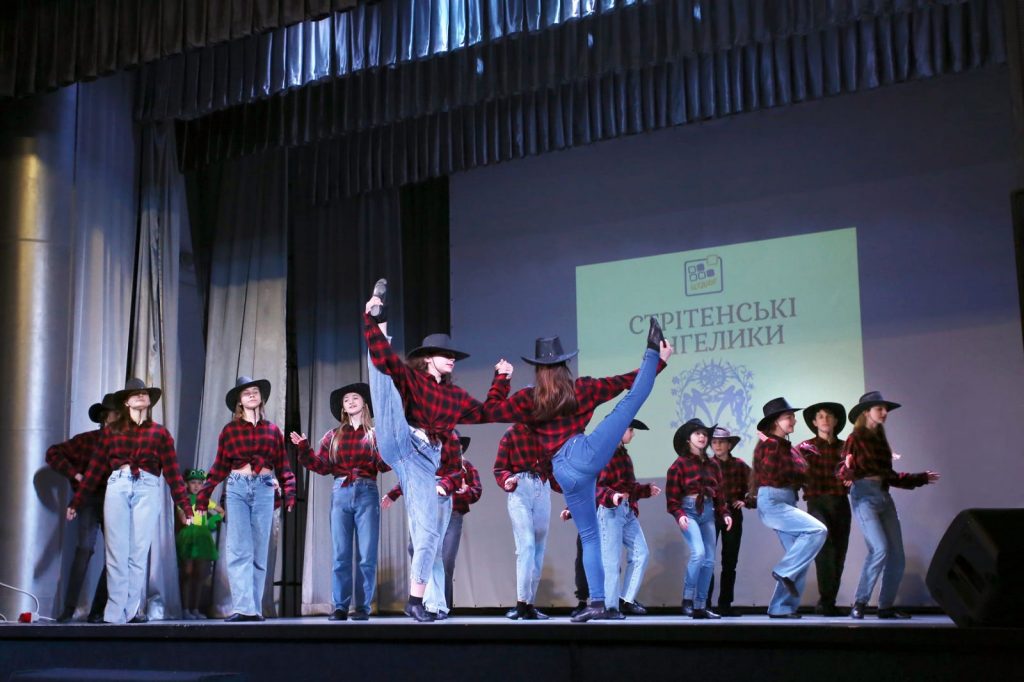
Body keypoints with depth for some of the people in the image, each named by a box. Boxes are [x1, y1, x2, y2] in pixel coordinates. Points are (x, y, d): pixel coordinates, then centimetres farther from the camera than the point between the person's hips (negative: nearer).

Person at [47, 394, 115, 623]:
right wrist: (75, 474, -6)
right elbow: (53, 453, 2)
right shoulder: (87, 440, 0)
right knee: (85, 548, -16)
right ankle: (68, 608, -10)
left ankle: (97, 611, 8)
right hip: (90, 500, -3)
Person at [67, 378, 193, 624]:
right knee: (116, 554, -3)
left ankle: (133, 610, 4)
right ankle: (115, 613, -2)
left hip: (147, 490, -1)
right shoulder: (111, 431, 13)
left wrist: (186, 507, 3)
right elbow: (95, 468, 11)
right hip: (117, 487, 1)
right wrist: (76, 502, 7)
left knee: (138, 553, -2)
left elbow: (172, 472, 7)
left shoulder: (159, 432, 12)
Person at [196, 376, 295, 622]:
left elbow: (282, 465, 9)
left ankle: (255, 609, 8)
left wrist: (289, 492, -2)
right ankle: (243, 607, -13)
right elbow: (219, 467, 7)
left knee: (259, 552, 4)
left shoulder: (272, 430, 11)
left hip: (264, 489, 2)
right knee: (239, 550, -9)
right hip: (237, 488, -1)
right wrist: (203, 496, 2)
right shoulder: (229, 430, 7)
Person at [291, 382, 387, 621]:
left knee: (366, 555, -3)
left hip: (366, 494, -2)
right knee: (340, 555, 1)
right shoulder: (333, 436, 14)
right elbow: (322, 467, 8)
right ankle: (340, 607, 3)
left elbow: (385, 465, -4)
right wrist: (303, 448, -2)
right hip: (340, 495, 2)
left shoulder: (375, 433, 8)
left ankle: (363, 607, 1)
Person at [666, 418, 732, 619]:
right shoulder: (680, 464, -5)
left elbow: (718, 492, 13)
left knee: (709, 560, 3)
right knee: (698, 552, -24)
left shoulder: (712, 464, 11)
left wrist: (724, 513, 1)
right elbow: (672, 496, -7)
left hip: (708, 513, 6)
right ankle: (687, 599, -9)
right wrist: (679, 515, -20)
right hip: (688, 512, -6)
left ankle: (700, 606, 11)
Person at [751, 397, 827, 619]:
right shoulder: (769, 444, -8)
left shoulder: (787, 446, 19)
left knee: (800, 556, 4)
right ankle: (785, 571, -11)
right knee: (817, 530, -22)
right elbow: (774, 476, -14)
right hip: (772, 502, -9)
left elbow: (802, 473, 15)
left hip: (787, 503, 9)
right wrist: (793, 475, 1)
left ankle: (781, 607, 7)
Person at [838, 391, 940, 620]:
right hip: (864, 495, -7)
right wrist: (848, 468, -31)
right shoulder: (855, 439, -1)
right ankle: (859, 604, -10)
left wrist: (921, 478, 32)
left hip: (884, 497, 7)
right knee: (880, 549, -20)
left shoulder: (880, 440, 18)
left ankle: (886, 606, 13)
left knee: (897, 556, 2)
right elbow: (843, 472, -8)